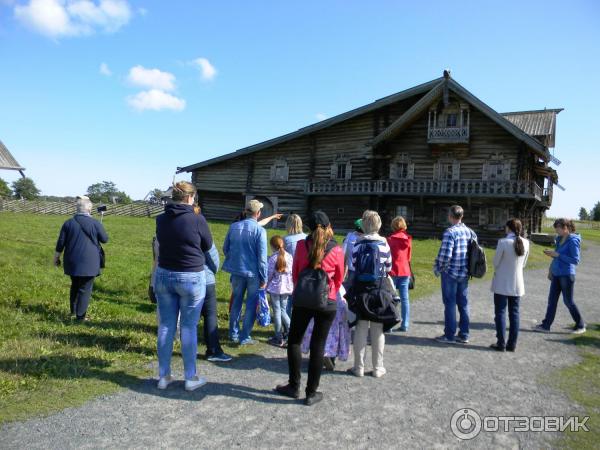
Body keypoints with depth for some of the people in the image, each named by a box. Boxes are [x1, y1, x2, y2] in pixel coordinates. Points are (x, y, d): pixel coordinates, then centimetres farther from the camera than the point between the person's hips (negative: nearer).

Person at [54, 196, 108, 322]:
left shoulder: (69, 223, 1)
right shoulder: (95, 223, -8)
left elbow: (60, 243, 4)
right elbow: (105, 239, 1)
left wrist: (56, 257, 16)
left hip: (72, 262, 4)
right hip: (89, 262, -4)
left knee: (75, 286, 23)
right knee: (85, 289, 2)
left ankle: (73, 310, 34)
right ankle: (80, 316, 2)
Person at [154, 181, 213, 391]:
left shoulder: (161, 219, 0)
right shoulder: (197, 219, -14)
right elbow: (207, 245, 0)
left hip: (164, 276, 4)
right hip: (192, 278, -4)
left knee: (166, 326, 12)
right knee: (189, 327, 5)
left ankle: (163, 376, 23)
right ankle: (190, 378, 16)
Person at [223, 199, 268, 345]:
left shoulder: (234, 227, -2)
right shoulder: (260, 230, -15)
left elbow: (225, 248, 7)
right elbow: (262, 257, -14)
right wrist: (264, 278, -6)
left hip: (237, 271, 4)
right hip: (253, 273, -4)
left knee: (236, 302, 19)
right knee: (251, 305, 9)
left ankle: (234, 334, 29)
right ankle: (245, 337, 14)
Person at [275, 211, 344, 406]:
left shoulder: (302, 245, -6)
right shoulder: (337, 250, -7)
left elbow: (295, 273, 4)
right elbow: (339, 279, 6)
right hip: (327, 303, 0)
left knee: (294, 341, 16)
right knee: (318, 346, 7)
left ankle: (294, 386, 24)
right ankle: (311, 393, 16)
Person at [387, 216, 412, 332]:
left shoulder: (390, 240, -9)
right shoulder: (408, 239, 3)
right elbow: (409, 256, 12)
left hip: (393, 271, -4)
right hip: (405, 271, 4)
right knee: (404, 298, 7)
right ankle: (405, 325, 10)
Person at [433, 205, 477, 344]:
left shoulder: (450, 232, -17)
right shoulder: (470, 232, 4)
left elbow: (445, 255, -22)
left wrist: (437, 268, -7)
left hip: (450, 273, -6)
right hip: (465, 273, 6)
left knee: (450, 304, 3)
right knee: (463, 304, 13)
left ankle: (449, 335, 10)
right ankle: (464, 335, 21)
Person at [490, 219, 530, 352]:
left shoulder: (503, 242, -17)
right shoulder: (526, 243, -2)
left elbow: (496, 262, -8)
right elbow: (523, 264, 7)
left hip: (502, 284, -4)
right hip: (517, 284, 4)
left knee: (500, 313, 5)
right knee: (514, 314, 11)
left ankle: (501, 344, 8)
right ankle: (512, 344, 16)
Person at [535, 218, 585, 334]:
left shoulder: (573, 241, -15)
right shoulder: (559, 239, 8)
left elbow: (576, 260, -18)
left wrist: (557, 255, -21)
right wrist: (551, 270, 20)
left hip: (567, 275, -7)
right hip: (556, 274, 7)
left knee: (568, 301, 5)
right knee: (552, 300, 8)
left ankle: (580, 325, 24)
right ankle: (546, 325, 12)